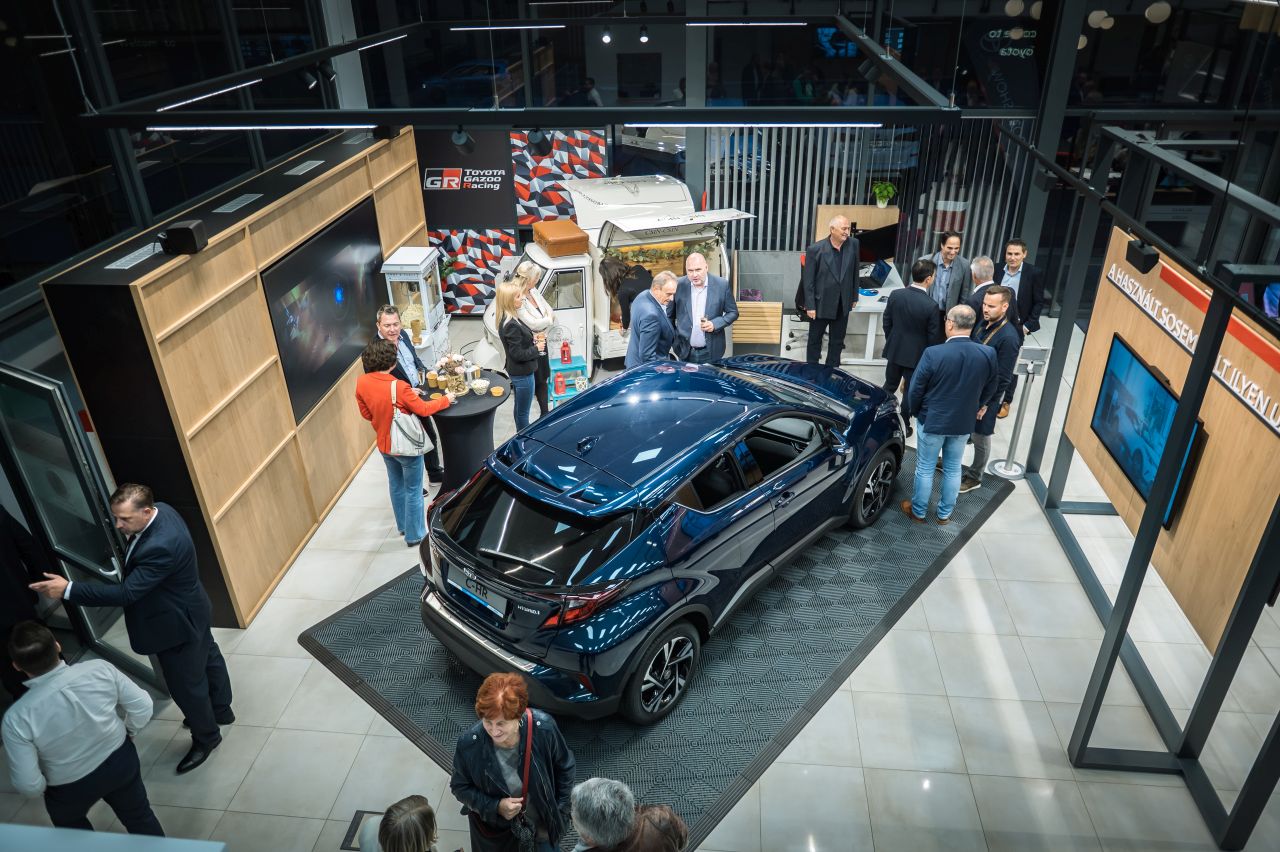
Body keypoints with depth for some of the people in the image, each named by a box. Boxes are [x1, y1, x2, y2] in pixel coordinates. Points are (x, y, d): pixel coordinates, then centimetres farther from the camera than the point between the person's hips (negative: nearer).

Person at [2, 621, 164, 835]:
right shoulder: (99, 669, -26)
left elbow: (28, 785, -21)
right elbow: (143, 706, -14)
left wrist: (43, 785, 2)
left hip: (70, 790, -1)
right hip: (121, 760, 2)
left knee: (70, 825, 33)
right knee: (139, 816, 27)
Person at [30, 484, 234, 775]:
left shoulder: (161, 546, -41)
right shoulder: (161, 510, -12)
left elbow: (126, 593, -36)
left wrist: (68, 590, -35)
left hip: (177, 624, -10)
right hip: (190, 612, 10)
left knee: (186, 685, 11)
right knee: (207, 657, 29)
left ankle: (206, 737, 36)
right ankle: (221, 711, 53)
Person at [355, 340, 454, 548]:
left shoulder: (361, 383, -11)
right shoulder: (398, 386, -29)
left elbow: (366, 414, 2)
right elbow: (423, 409, -17)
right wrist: (446, 399, -1)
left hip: (384, 445, 6)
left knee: (396, 485, 26)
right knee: (413, 491, 11)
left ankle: (403, 525, 44)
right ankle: (415, 535, 23)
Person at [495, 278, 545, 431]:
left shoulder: (509, 319, 2)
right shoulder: (511, 325, -28)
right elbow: (518, 354, -25)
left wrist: (533, 338, 2)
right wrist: (537, 348, -13)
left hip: (518, 371, 10)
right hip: (522, 374, -10)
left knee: (519, 408, 24)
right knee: (523, 412, 6)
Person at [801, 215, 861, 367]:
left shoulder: (853, 244, -6)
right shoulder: (815, 249, -16)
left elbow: (854, 272, 5)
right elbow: (808, 280, -12)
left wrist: (854, 296, 9)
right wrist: (810, 306, -13)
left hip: (842, 305, 3)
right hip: (821, 304, -3)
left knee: (837, 341, 15)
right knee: (815, 339, 13)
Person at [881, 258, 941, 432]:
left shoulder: (895, 295, -11)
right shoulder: (931, 306, -22)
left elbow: (887, 323, 1)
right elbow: (932, 336, -13)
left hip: (894, 351, 4)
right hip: (916, 355, -4)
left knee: (889, 386, 21)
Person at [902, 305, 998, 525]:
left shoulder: (933, 353, -24)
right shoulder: (988, 354, -13)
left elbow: (916, 389, -14)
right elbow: (989, 389, 3)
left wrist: (914, 411, 5)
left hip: (932, 421, -3)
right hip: (964, 423, 3)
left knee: (925, 469, 14)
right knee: (953, 469, 20)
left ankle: (918, 512, 29)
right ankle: (945, 514, 34)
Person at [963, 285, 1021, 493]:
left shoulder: (1009, 337, -25)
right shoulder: (983, 324, -2)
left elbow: (1003, 378, -21)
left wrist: (986, 404, -17)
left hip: (986, 395, -7)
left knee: (980, 438, 11)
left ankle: (974, 477, 29)